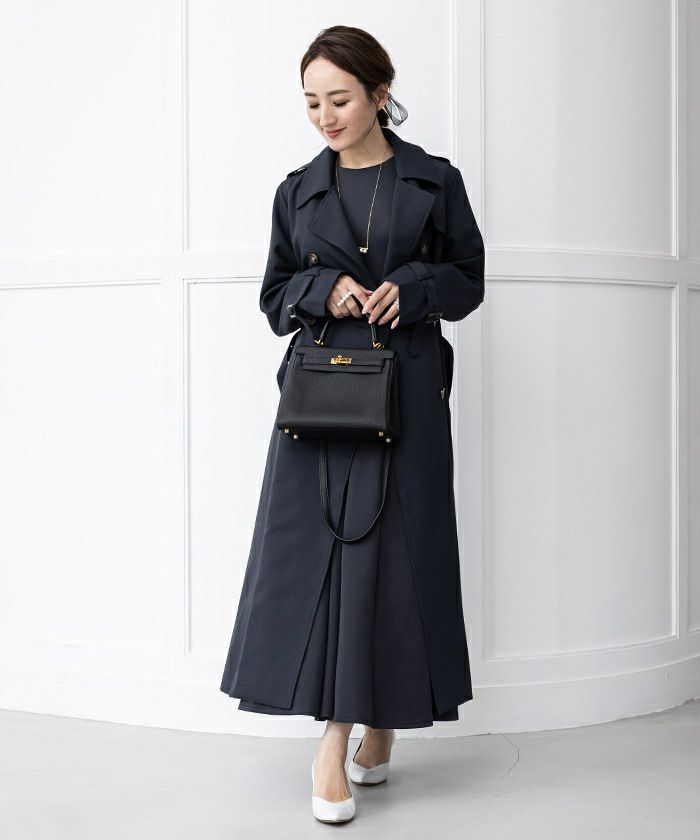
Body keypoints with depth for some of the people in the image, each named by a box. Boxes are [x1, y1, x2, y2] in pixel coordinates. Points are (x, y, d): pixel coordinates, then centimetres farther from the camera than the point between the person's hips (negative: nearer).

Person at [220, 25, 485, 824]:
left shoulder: (434, 181, 5)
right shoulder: (298, 190, 10)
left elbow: (468, 279, 9)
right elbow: (274, 296, 13)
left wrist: (410, 288, -10)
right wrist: (324, 292, -8)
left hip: (406, 389, -1)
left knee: (396, 549, -2)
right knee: (317, 546, -5)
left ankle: (380, 724, 14)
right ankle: (335, 739, 2)